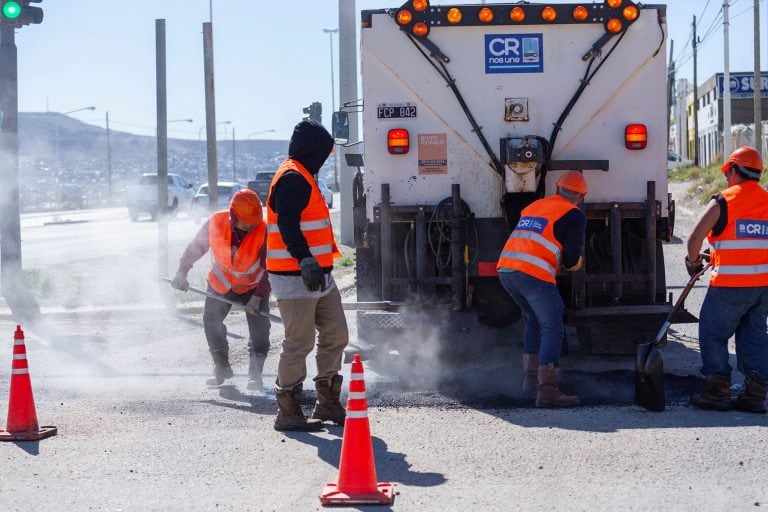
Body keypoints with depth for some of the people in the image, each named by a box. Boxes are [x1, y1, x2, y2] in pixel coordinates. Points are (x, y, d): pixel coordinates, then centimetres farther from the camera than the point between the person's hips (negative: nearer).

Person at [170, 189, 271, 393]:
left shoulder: (264, 230, -28)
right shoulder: (216, 223, -23)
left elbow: (268, 268, -22)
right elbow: (196, 247, -5)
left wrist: (258, 296, -27)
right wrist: (182, 272, -5)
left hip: (253, 286, -2)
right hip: (220, 283, 2)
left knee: (259, 327, -13)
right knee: (211, 322, 4)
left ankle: (255, 374, -6)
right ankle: (221, 369, 20)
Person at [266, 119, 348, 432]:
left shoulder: (302, 178, 20)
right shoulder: (292, 178, -13)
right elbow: (287, 225, -25)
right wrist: (306, 260, -36)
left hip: (317, 276, 11)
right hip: (296, 277, -11)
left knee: (335, 336, 12)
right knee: (299, 343, -7)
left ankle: (327, 403, 22)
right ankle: (288, 413, 1)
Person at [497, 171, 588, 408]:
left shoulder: (533, 206, 26)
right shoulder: (574, 215, 4)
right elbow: (572, 258, -2)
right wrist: (572, 263, 21)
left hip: (505, 268, 7)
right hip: (534, 274, -7)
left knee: (534, 320, 27)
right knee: (553, 329, -7)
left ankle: (530, 377, 27)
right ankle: (547, 390, -19)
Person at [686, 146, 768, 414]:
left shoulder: (724, 201, -8)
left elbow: (695, 237, -12)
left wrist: (693, 262, 7)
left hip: (730, 284, -6)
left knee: (713, 334, 6)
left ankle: (718, 392, 5)